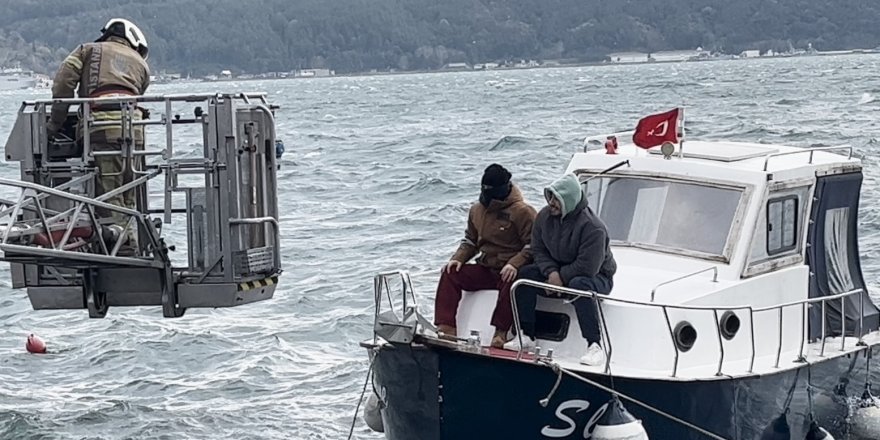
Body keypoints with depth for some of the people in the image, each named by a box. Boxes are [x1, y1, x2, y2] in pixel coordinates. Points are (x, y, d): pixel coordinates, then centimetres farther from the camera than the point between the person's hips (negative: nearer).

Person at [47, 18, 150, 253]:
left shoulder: (89, 50, 22)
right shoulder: (140, 63, 29)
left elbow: (63, 82, 9)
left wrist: (56, 121, 13)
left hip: (100, 128, -3)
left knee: (108, 195, -6)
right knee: (128, 198, 11)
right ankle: (132, 250, 10)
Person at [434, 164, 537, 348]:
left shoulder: (522, 211, -11)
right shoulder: (477, 210, 10)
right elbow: (470, 241, 21)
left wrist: (514, 264, -27)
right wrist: (458, 258, 1)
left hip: (509, 271, -7)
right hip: (485, 269, 7)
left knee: (510, 284, -40)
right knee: (450, 274, -10)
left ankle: (500, 333, -33)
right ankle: (446, 327, -16)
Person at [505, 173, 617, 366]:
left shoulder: (593, 227, -27)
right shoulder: (544, 216, -6)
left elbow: (587, 267, -29)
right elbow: (538, 249, 1)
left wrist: (561, 277, -20)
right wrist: (551, 272, -18)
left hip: (597, 276, -6)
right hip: (557, 270, 7)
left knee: (579, 285, -41)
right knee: (525, 274, -16)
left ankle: (595, 346, -39)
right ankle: (526, 337, -13)